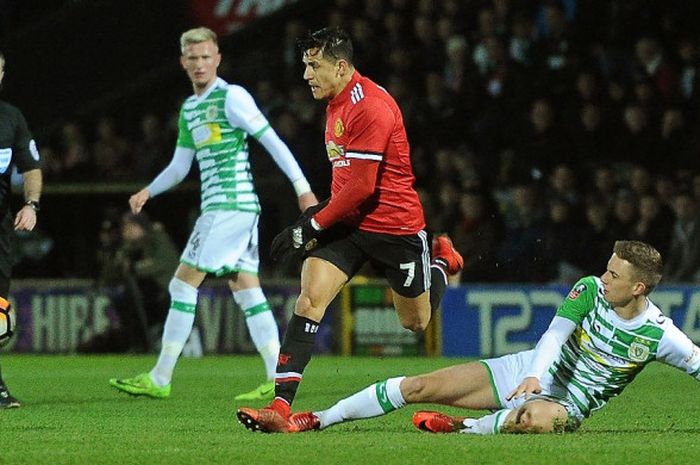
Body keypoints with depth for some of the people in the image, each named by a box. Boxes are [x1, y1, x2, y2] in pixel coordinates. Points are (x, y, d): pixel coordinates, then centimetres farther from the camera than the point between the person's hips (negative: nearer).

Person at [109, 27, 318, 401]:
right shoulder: (188, 109, 19)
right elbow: (180, 166, 26)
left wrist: (302, 187, -15)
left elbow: (272, 141, -11)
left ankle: (159, 379, -2)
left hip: (230, 205, -9)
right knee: (246, 291, 4)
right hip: (225, 208, 9)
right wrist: (148, 191, 12)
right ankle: (278, 379, 0)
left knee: (183, 284, -6)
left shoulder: (232, 97, -8)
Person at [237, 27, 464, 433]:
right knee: (310, 299, -16)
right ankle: (281, 406, -23)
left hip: (395, 226, -7)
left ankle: (443, 261, 43)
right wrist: (323, 211, 14)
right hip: (348, 222, 7)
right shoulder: (336, 102, 8)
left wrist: (311, 226, -19)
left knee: (415, 322, 11)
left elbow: (362, 187, -23)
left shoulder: (370, 107, -22)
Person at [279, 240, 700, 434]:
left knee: (533, 418, -46)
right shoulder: (591, 290, -8)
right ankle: (314, 421, 2)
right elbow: (556, 332, -17)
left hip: (568, 404, -3)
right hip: (531, 373, 3)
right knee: (419, 387, -4)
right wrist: (535, 375, -35)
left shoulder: (659, 335, -15)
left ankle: (463, 429, -25)